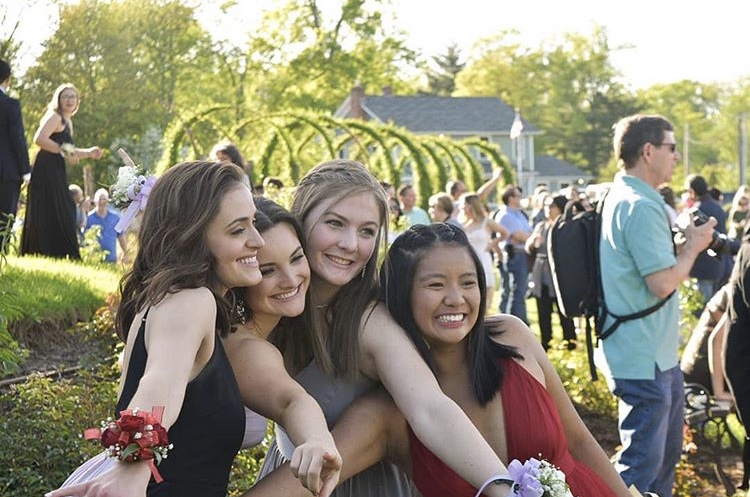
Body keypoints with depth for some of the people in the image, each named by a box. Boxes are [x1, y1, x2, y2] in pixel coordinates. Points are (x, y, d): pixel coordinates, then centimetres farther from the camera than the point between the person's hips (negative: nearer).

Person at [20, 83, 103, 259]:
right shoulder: (55, 116, -6)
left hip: (56, 174, 10)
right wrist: (64, 150, -19)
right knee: (49, 216, -9)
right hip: (47, 171, -10)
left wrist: (89, 153, 19)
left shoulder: (66, 121, 22)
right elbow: (39, 139, -22)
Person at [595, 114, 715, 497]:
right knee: (642, 464, -4)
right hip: (643, 360, -11)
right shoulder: (641, 207, -21)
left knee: (666, 451, 23)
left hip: (656, 354, 11)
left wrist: (685, 244, 12)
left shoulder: (619, 198, 13)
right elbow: (663, 283, -26)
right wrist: (692, 247, -10)